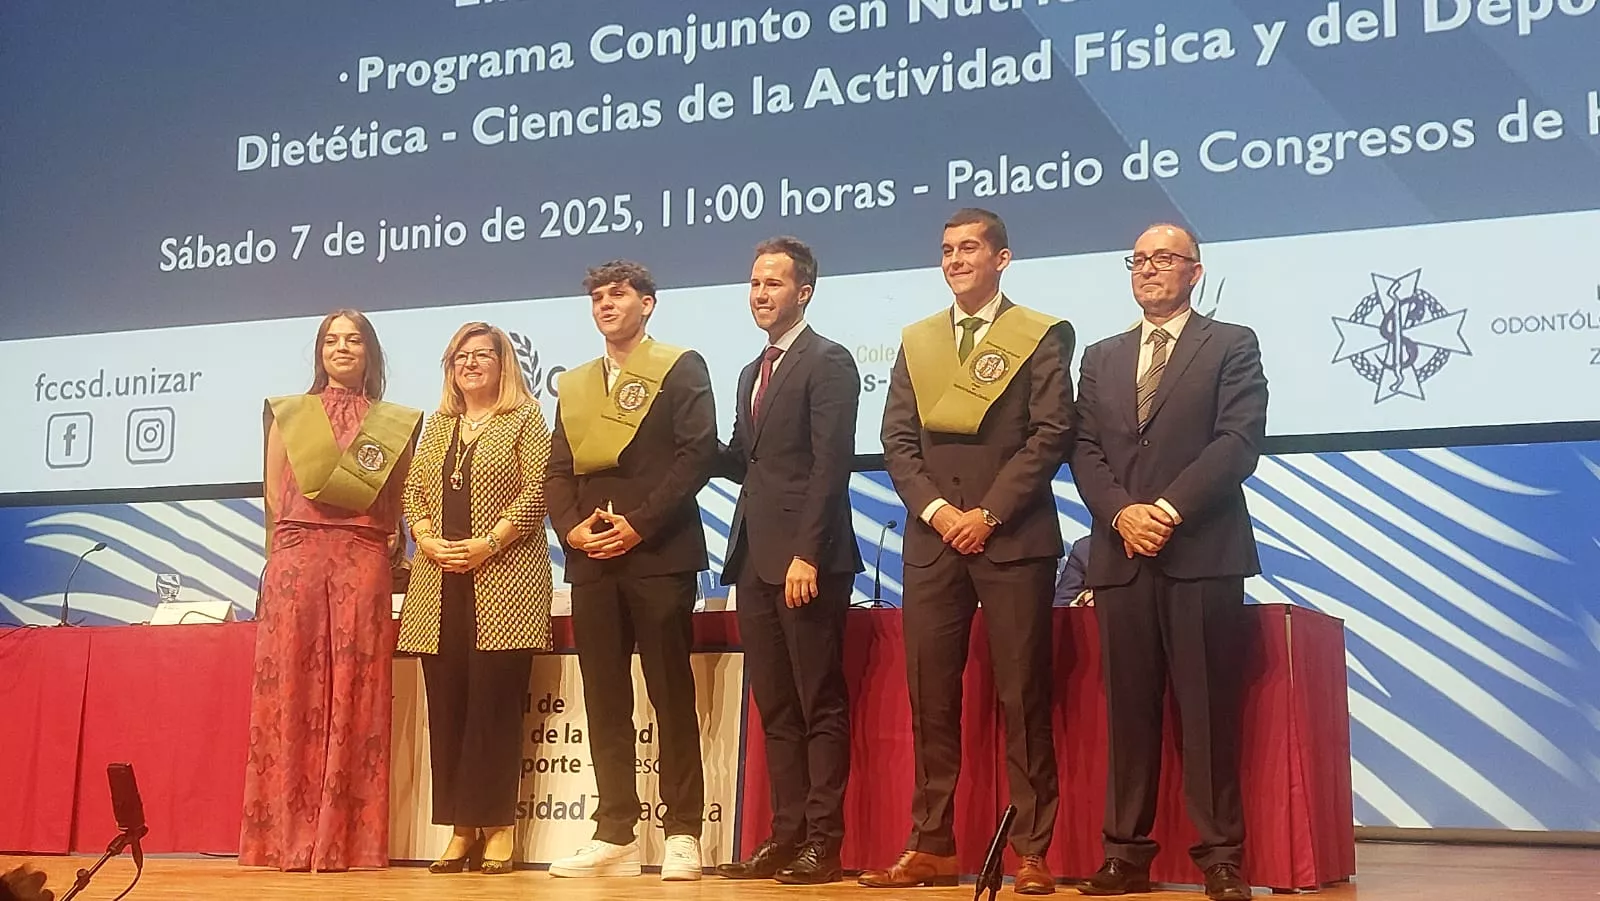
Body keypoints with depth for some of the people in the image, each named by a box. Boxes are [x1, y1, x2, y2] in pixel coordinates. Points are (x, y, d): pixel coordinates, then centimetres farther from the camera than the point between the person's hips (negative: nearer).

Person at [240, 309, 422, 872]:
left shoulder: (393, 423, 13)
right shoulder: (288, 413, 13)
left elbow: (396, 503, 13)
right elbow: (275, 493, 9)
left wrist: (381, 545, 0)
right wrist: (306, 541, 2)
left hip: (363, 565, 0)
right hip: (295, 560, 0)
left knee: (354, 696, -3)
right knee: (291, 689, -4)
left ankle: (346, 838, 0)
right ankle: (286, 836, 0)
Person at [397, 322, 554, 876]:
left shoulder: (524, 420, 3)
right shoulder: (436, 425, 19)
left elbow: (536, 493, -6)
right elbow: (413, 490, 15)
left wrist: (487, 544, -14)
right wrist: (427, 540, -4)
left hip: (503, 582, -5)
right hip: (440, 585, 5)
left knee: (494, 703, -6)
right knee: (446, 705, 3)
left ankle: (497, 825, 1)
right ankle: (461, 827, 8)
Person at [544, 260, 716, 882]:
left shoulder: (681, 368, 4)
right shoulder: (573, 385, 21)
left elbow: (698, 454, -7)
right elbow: (558, 472, 16)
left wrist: (640, 524, -14)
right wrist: (571, 528, -3)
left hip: (658, 554, -5)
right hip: (591, 558, 5)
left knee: (672, 697, -3)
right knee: (605, 702, 5)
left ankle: (682, 835, 3)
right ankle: (615, 836, 10)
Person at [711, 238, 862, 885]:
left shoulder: (828, 363, -6)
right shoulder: (754, 372, 21)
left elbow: (831, 465, -14)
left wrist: (807, 554, -20)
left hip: (807, 558, -8)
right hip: (756, 558, 9)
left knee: (820, 705, -1)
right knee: (775, 709, 10)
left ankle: (823, 841, 4)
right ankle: (785, 835, 16)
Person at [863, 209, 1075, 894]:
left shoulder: (1041, 337, 4)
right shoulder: (916, 341, 16)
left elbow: (1051, 434, -5)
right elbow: (898, 440, 10)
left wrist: (991, 513, -11)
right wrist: (935, 510, -5)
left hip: (1013, 539, -4)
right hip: (932, 540, 4)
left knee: (1023, 698, -1)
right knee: (931, 698, 5)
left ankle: (1032, 852, 5)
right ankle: (931, 847, 12)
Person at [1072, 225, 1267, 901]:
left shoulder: (1231, 345, 7)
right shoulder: (1101, 358, 19)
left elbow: (1239, 440, -5)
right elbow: (1085, 450, 10)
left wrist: (1169, 509, -13)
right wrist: (1122, 513, -7)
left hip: (1202, 554, -3)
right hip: (1121, 558, 4)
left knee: (1208, 711, -2)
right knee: (1128, 711, 4)